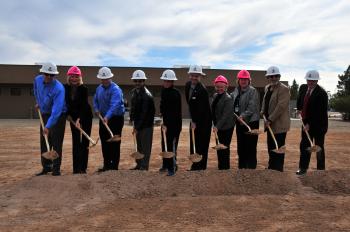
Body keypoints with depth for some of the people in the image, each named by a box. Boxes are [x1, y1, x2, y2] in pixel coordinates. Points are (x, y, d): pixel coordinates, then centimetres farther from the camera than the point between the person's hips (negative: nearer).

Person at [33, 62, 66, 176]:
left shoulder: (59, 88, -28)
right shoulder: (38, 79, -7)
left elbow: (56, 110, -34)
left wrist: (48, 126, -39)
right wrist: (38, 102, 21)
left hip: (58, 116, -6)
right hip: (44, 114, 7)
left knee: (56, 143, -8)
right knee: (44, 142, 9)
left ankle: (56, 168, 1)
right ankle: (46, 167, 19)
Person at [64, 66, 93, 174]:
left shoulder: (84, 88, -17)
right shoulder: (66, 88, -7)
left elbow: (84, 105, -23)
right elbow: (65, 102, 6)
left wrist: (79, 119, -31)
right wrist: (68, 114, 0)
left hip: (85, 116, -3)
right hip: (73, 116, 3)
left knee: (84, 142, -2)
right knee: (75, 142, 3)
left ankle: (83, 167, 3)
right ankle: (76, 168, 7)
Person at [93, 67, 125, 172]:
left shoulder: (115, 89, -18)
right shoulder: (99, 88, 9)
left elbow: (114, 105, -31)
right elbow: (95, 100, 21)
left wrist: (107, 117, -43)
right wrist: (96, 109, 1)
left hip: (116, 119, -8)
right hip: (103, 118, 8)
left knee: (114, 143, -5)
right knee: (104, 143, 11)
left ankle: (114, 166, 3)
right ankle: (107, 165, 22)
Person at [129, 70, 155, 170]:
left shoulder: (146, 95, -20)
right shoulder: (134, 91, 7)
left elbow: (144, 113, -23)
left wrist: (137, 127, -24)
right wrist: (132, 118, 8)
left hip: (146, 124, -8)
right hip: (138, 123, 8)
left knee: (145, 145, -1)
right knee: (139, 145, 16)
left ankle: (144, 166, 7)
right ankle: (139, 164, 27)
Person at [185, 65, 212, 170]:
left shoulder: (202, 90, -21)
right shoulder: (187, 85, 3)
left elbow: (201, 108, -22)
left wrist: (195, 122, -19)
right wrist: (192, 119, 13)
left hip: (203, 121, -8)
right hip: (194, 119, 8)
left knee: (202, 146, -1)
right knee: (193, 144, 12)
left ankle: (201, 167, 9)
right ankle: (194, 166, 22)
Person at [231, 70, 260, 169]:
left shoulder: (253, 91, -9)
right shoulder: (236, 91, 10)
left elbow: (252, 107, -19)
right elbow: (232, 102, 19)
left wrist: (243, 116, -28)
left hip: (251, 122, -7)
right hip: (239, 122, 7)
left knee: (250, 148, -3)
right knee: (241, 147, 15)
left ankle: (251, 167, 7)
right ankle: (241, 166, 28)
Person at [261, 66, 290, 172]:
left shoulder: (284, 89, -15)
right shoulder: (267, 88, 12)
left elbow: (281, 106, -21)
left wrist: (270, 120, -21)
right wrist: (263, 111, 7)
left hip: (279, 125, -8)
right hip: (270, 124, 8)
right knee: (271, 149, 18)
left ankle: (278, 170, 11)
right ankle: (271, 168, 32)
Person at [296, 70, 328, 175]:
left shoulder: (321, 93, -19)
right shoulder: (303, 88, 1)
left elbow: (320, 112, -22)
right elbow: (299, 101, 24)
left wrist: (310, 124, -23)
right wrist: (300, 109, 12)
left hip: (318, 124, -5)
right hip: (306, 122, 6)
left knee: (319, 148, 6)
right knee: (304, 146, 7)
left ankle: (321, 169, 19)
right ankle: (303, 168, 15)